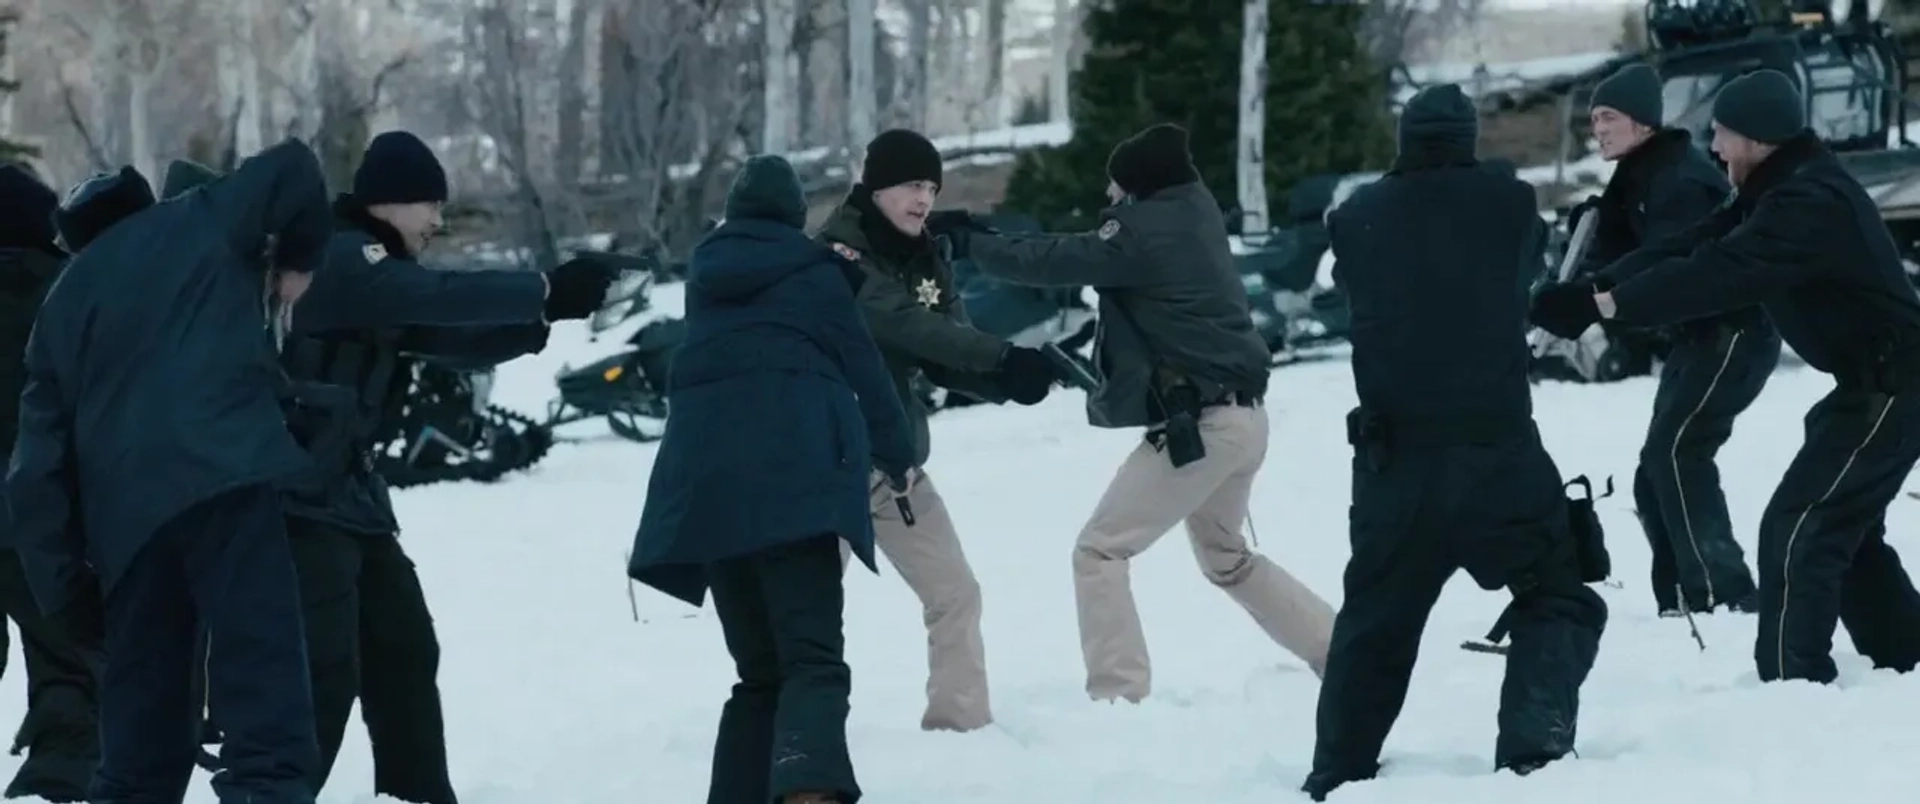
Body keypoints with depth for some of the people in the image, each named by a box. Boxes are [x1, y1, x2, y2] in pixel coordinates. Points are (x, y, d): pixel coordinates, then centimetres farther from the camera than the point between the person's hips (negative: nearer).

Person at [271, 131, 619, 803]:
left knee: (404, 649, 16)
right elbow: (436, 298, -27)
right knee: (325, 671, -17)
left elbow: (456, 341, 14)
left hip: (346, 491, 11)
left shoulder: (377, 272, 17)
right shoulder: (337, 257, -13)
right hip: (302, 496, -11)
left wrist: (545, 318, -1)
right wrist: (547, 290, -23)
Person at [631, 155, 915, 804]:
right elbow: (863, 367, 11)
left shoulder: (706, 271, 24)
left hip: (705, 473, 4)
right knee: (813, 659, -16)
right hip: (793, 469, -4)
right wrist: (896, 456, 25)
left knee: (759, 668, 17)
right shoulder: (815, 271, 12)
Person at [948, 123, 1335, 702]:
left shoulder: (1145, 231, -13)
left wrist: (970, 242, 1)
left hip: (1197, 424, -9)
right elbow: (1084, 252, 15)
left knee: (1099, 550, -4)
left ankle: (1119, 694, -11)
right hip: (1241, 415, 9)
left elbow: (1053, 262, -12)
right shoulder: (1193, 215, 12)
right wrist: (988, 236, 6)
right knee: (1225, 557, 27)